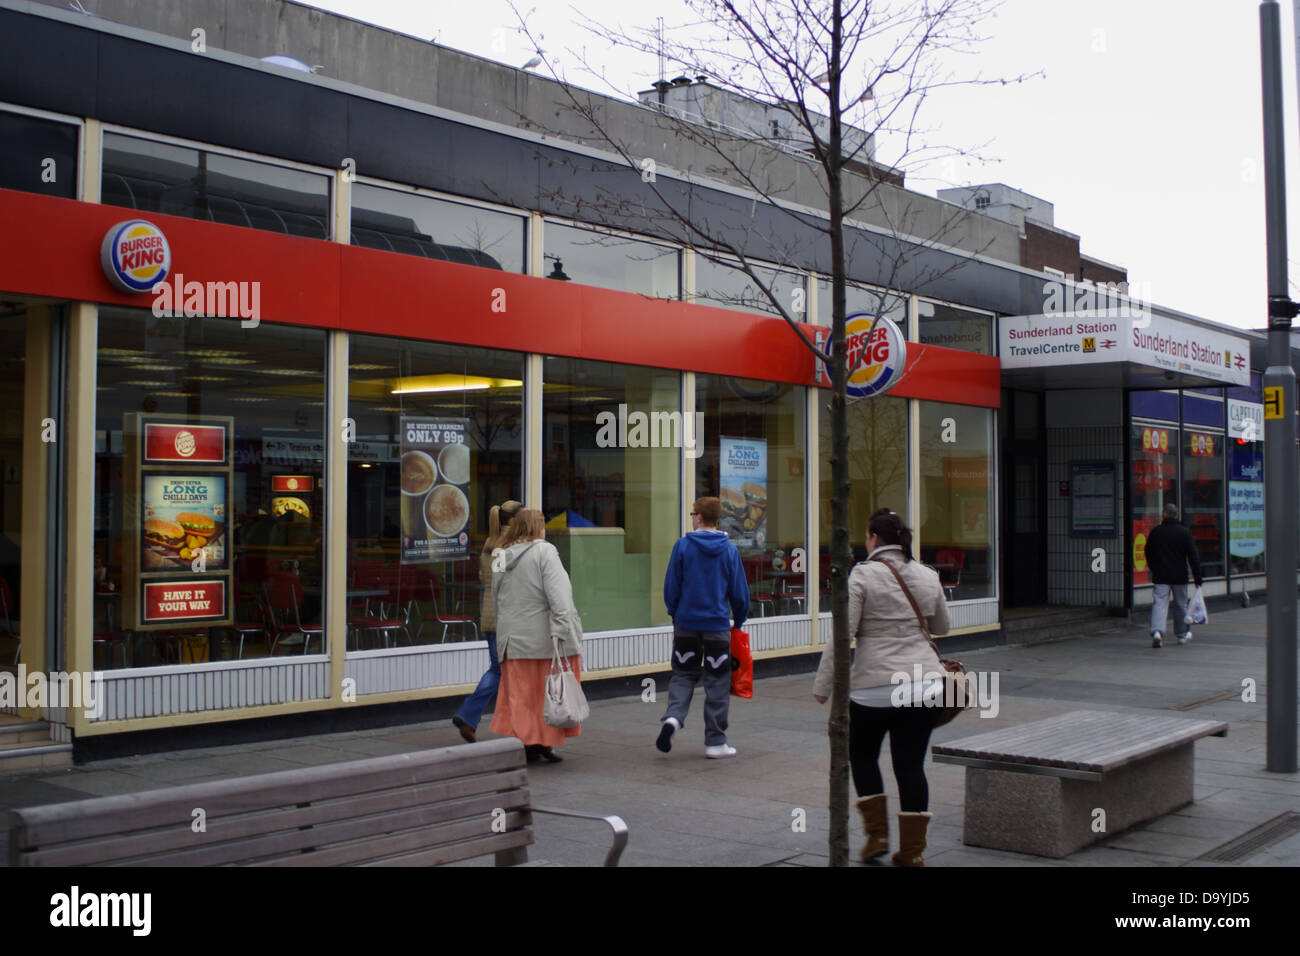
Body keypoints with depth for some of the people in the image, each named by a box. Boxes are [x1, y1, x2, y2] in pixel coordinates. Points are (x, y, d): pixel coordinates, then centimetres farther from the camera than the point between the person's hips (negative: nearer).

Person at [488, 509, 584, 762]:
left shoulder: (503, 559, 11)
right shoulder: (544, 551, -8)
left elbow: (497, 600, 17)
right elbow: (558, 594, -17)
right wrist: (561, 631, -20)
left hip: (514, 639, 5)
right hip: (543, 637, -5)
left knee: (520, 694, 8)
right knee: (550, 693, 4)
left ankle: (527, 744, 6)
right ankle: (546, 743, 6)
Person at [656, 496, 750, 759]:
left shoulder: (682, 546, -5)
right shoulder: (729, 550, -3)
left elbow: (671, 586, -1)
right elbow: (739, 591, 1)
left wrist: (674, 613, 16)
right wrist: (739, 620, 17)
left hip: (686, 623, 0)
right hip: (717, 625, 0)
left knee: (683, 675, 14)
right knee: (717, 683, 7)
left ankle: (673, 716, -11)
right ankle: (715, 742, 11)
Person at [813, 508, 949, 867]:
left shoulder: (863, 575, -8)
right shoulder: (927, 576, 7)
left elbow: (842, 634, -12)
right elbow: (941, 627, 21)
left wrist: (822, 684, -7)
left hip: (875, 685, -4)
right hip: (924, 682, 4)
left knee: (862, 756, 17)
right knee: (911, 765, 8)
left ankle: (877, 833, 13)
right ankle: (912, 850, 11)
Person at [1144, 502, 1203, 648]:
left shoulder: (1155, 531, -1)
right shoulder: (1184, 532, -4)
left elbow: (1148, 553, 9)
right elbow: (1193, 556, -5)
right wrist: (1197, 578, -1)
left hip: (1160, 576, 0)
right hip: (1179, 576, 0)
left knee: (1159, 604, -5)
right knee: (1181, 604, 14)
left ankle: (1157, 631, -25)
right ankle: (1182, 634, 25)